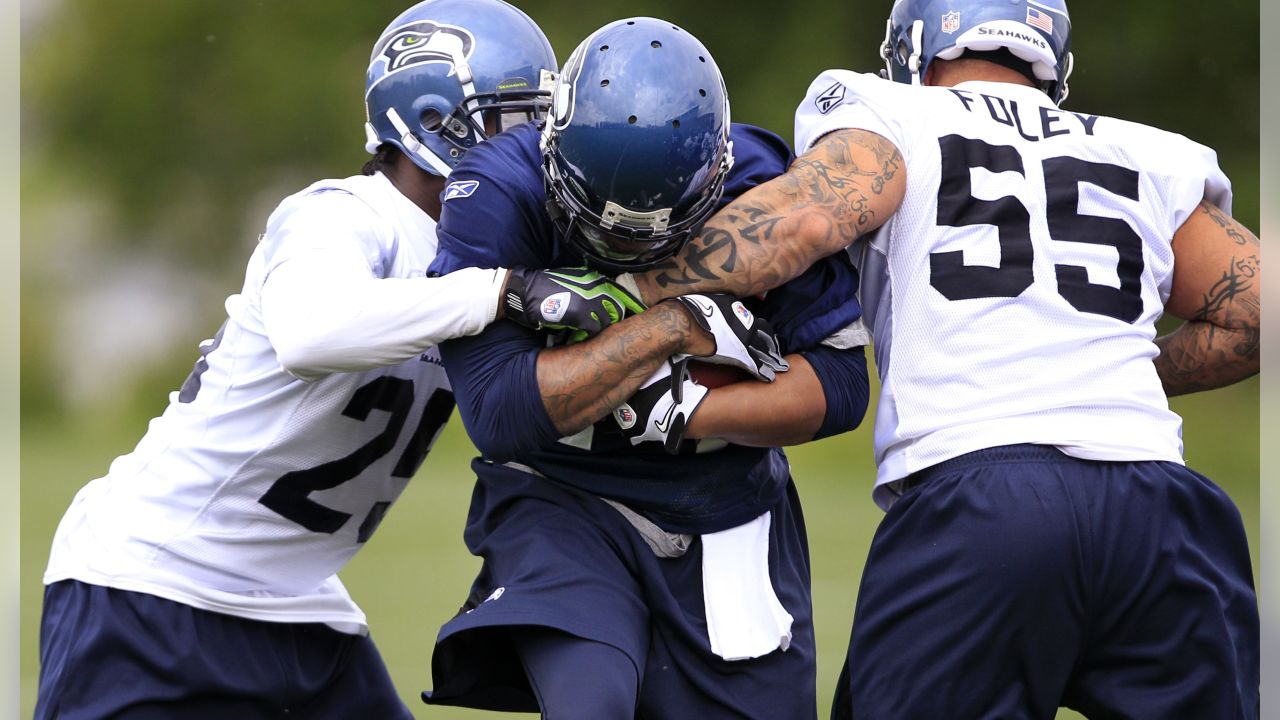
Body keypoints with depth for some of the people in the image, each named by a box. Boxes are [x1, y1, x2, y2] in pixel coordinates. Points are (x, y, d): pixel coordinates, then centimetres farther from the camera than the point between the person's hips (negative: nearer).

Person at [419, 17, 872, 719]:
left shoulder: (761, 189, -15)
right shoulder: (501, 194, -20)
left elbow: (839, 384, -11)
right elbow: (497, 410, -24)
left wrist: (682, 411, -24)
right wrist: (676, 326, -26)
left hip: (729, 515, 3)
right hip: (564, 503, -2)